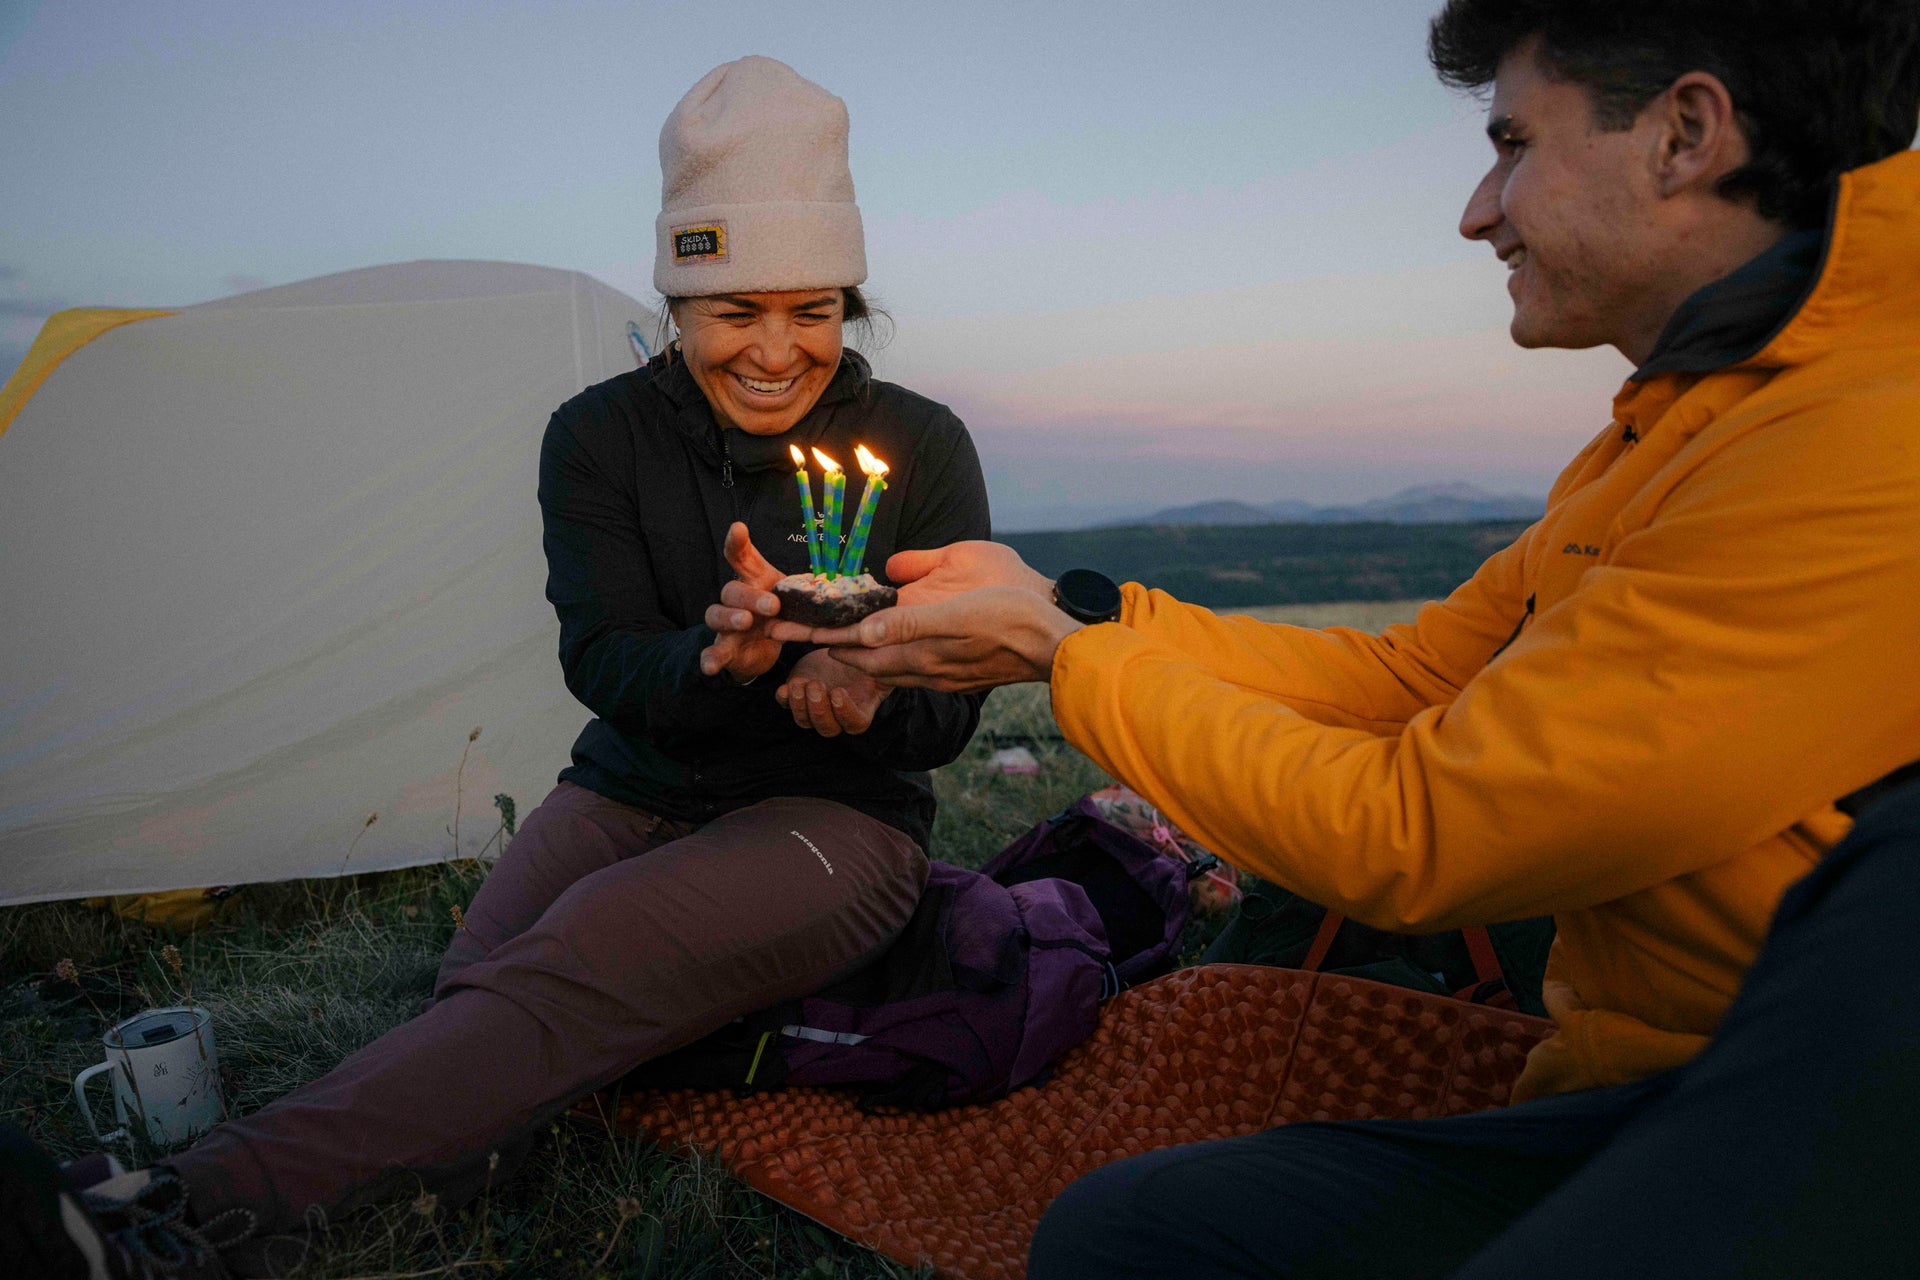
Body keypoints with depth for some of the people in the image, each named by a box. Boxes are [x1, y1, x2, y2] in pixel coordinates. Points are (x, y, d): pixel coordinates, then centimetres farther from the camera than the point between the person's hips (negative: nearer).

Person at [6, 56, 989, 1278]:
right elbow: (601, 658, -11)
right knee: (492, 983, -28)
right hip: (631, 794, 5)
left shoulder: (921, 447, -6)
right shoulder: (600, 435, -2)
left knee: (592, 945, -31)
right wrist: (712, 660, -34)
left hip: (837, 817, -4)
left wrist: (872, 691, -31)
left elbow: (950, 712, -7)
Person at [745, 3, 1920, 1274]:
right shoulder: (1672, 427, 11)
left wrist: (1063, 648, -8)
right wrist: (1068, 610, 7)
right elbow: (1401, 676, 11)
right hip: (1641, 1107, 7)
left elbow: (1404, 842, -20)